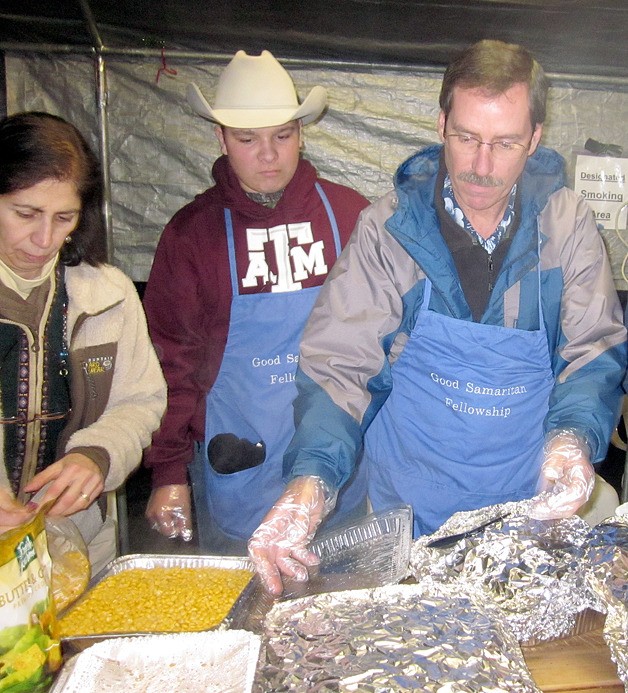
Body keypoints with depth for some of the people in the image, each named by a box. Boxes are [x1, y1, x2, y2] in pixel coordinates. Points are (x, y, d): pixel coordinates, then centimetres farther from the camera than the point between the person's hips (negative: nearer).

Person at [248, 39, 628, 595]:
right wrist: (313, 476, -32)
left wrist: (574, 437, -23)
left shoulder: (568, 223, -5)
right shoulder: (388, 230, -12)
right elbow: (340, 363, -15)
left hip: (530, 510, 2)